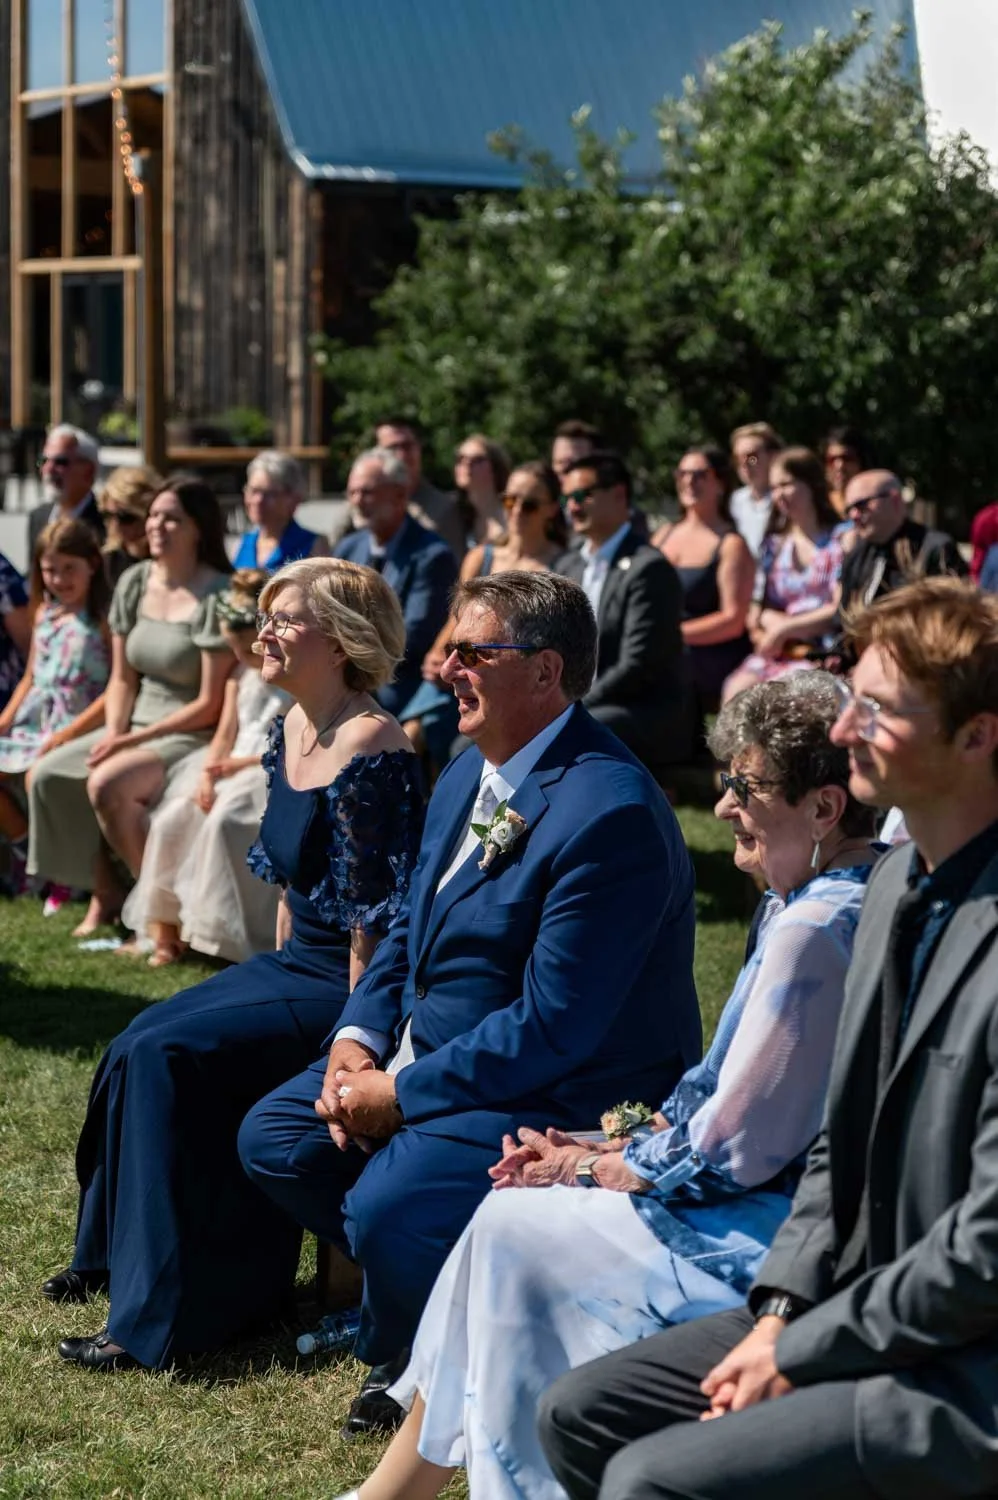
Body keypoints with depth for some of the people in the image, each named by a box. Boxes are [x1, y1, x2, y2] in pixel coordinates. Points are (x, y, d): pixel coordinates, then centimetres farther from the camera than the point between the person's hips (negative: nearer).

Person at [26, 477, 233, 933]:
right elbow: (121, 680, 9)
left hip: (192, 735, -8)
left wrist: (135, 740, -18)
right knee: (48, 775, -7)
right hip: (136, 726, 8)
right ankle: (104, 893, 5)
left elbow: (210, 704, -17)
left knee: (107, 785, -29)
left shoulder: (216, 597, -16)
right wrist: (114, 734, -10)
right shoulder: (134, 583, 5)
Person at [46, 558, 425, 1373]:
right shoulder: (292, 731, 7)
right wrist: (275, 979, 14)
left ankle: (161, 1318, -13)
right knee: (139, 1047, 0)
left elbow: (372, 919, -22)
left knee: (170, 1058, -20)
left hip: (349, 987, -9)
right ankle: (122, 1257, 19)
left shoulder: (369, 750, -22)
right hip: (296, 965, 9)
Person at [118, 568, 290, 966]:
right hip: (232, 769, 7)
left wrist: (245, 762, -16)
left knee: (224, 822, -34)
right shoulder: (240, 676, 15)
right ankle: (163, 927, -17)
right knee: (171, 819, -17)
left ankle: (220, 932, -27)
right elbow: (225, 735, 9)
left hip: (277, 775, -7)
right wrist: (208, 775, -11)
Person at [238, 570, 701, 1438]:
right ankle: (432, 1288, 11)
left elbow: (550, 1029, -26)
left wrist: (401, 1093, -21)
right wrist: (357, 1039, -3)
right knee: (274, 1137, 4)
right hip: (429, 1056, 10)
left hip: (563, 1100, -10)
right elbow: (409, 934, 17)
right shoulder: (466, 778, 7)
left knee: (386, 1210, -28)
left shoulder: (608, 813, -25)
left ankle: (404, 1364, 4)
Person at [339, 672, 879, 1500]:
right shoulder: (812, 902, 8)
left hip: (773, 1237, -10)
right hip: (778, 1201, 10)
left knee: (515, 1234, -4)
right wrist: (611, 1149, 5)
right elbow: (729, 1100, 15)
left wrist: (595, 1168, -6)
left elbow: (728, 1150, -21)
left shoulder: (815, 930, -24)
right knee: (514, 1207, 9)